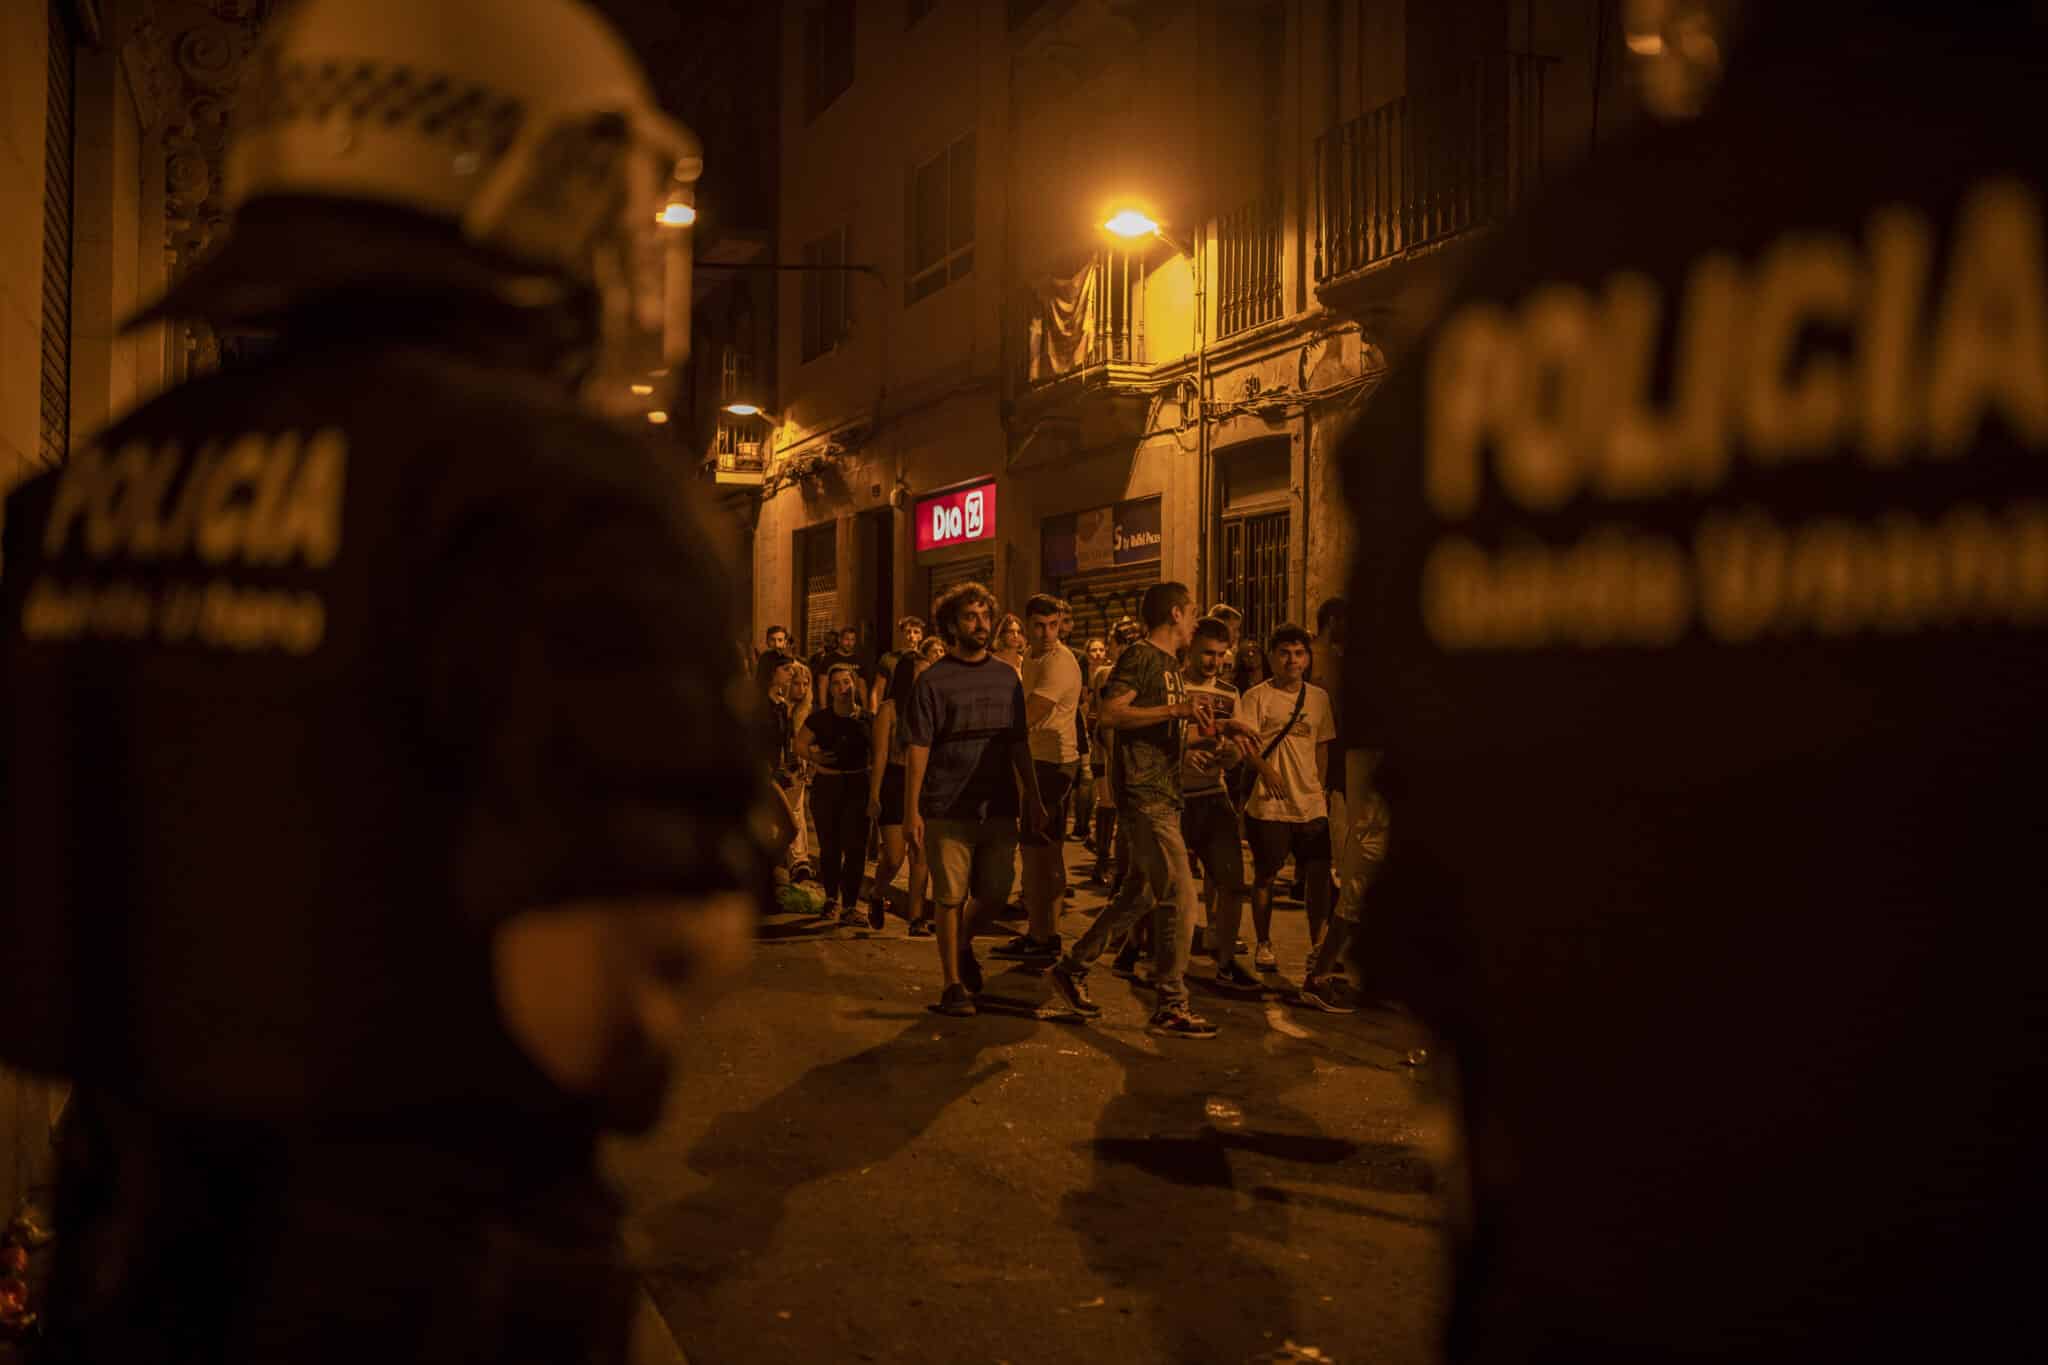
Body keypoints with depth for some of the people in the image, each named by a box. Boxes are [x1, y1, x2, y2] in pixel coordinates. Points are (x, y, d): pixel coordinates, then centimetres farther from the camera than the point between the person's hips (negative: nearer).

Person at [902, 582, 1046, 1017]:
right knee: (951, 897, 1)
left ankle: (964, 944, 36)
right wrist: (911, 811, -11)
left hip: (999, 808, 4)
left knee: (995, 894, 7)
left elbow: (1020, 743, 13)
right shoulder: (933, 681, -2)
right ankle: (953, 983, 15)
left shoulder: (1007, 677, 10)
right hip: (948, 810, -3)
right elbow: (918, 748, -5)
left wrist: (1033, 799, 9)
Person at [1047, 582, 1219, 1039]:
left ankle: (1073, 968, 27)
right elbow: (1109, 712, -22)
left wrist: (1195, 717, 13)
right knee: (1180, 897, -10)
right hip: (1144, 793, -10)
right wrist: (1176, 709, -21)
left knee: (1139, 895, 15)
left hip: (1165, 795, 10)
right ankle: (1170, 1007, -2)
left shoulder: (1172, 665, 20)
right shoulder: (1140, 656, -9)